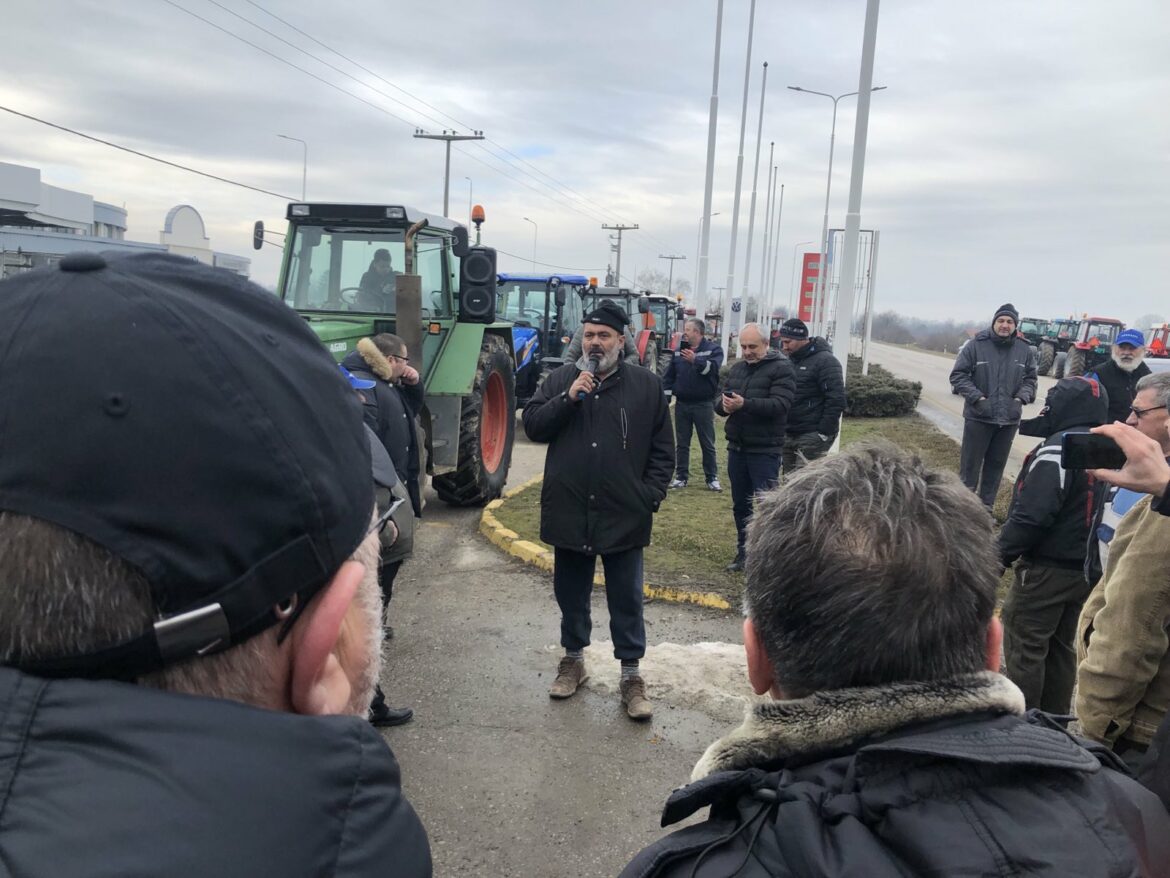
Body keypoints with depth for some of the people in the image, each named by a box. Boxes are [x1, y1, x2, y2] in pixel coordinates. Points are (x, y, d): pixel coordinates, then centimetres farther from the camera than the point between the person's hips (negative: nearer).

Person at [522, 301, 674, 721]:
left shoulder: (646, 385, 0)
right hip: (568, 512, 2)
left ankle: (631, 673, 20)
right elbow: (532, 425, -2)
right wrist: (569, 397, -14)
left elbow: (663, 449, 3)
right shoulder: (561, 379, 5)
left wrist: (651, 496, -5)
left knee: (627, 601, 7)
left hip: (625, 516, -2)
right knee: (571, 594, 16)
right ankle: (573, 658, 34)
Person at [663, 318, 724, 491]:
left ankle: (712, 477, 16)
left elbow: (713, 368, -22)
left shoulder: (713, 349, -3)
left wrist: (695, 360, -34)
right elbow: (669, 376, 8)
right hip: (682, 404, 3)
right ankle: (681, 476, 19)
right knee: (681, 444, 9)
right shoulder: (679, 350, 8)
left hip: (703, 405, -3)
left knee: (707, 444, 6)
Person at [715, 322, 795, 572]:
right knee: (740, 504, 14)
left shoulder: (781, 368, -7)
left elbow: (780, 404, -20)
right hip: (737, 447, 7)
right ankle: (744, 552, 26)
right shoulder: (737, 367, 15)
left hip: (765, 450, -7)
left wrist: (745, 404, -30)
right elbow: (719, 399, 12)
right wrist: (723, 404, -12)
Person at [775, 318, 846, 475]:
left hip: (812, 436, -8)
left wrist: (824, 433, -17)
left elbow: (836, 400, -16)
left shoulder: (824, 361, -10)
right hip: (789, 435, 8)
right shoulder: (791, 361, 15)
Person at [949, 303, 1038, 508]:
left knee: (996, 465, 12)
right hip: (978, 417, -3)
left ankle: (986, 505, 24)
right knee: (970, 464, 2)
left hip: (1009, 419, 4)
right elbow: (958, 375, -6)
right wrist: (977, 397, -16)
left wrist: (1021, 397, -5)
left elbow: (1031, 379, 14)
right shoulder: (976, 345, -7)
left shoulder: (1025, 350, 4)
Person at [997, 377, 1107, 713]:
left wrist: (1002, 553, -15)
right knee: (1061, 646, 19)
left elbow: (1031, 515, -25)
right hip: (1086, 569, 9)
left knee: (1024, 646, 2)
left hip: (1047, 569, -9)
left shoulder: (1058, 448, -21)